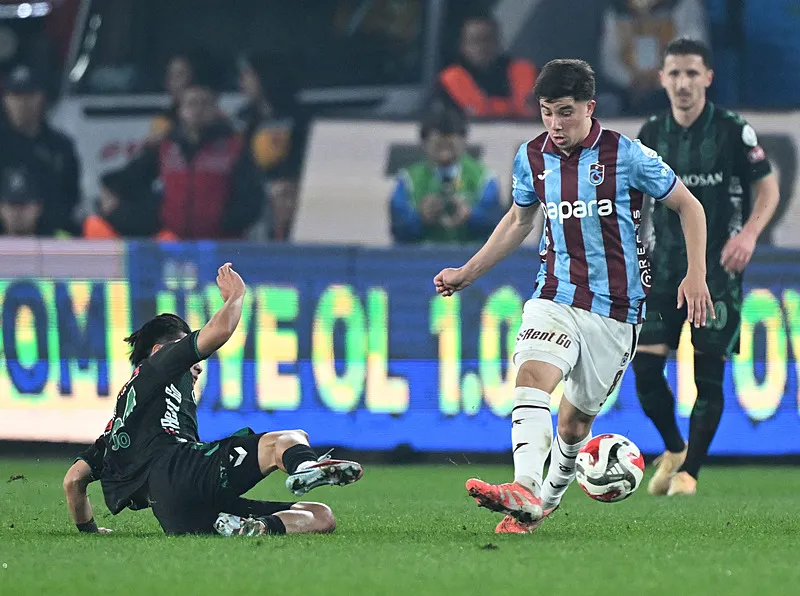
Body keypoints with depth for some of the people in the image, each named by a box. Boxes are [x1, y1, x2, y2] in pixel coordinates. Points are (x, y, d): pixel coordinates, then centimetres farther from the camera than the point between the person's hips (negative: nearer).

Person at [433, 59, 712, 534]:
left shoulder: (627, 155, -9)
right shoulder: (531, 158, 4)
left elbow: (689, 207, 1)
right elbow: (519, 221, 22)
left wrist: (696, 275, -8)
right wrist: (468, 273, 19)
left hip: (616, 310, -2)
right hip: (555, 297, 2)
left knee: (576, 418, 5)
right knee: (532, 376, -26)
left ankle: (549, 497, 30)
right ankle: (524, 493, -42)